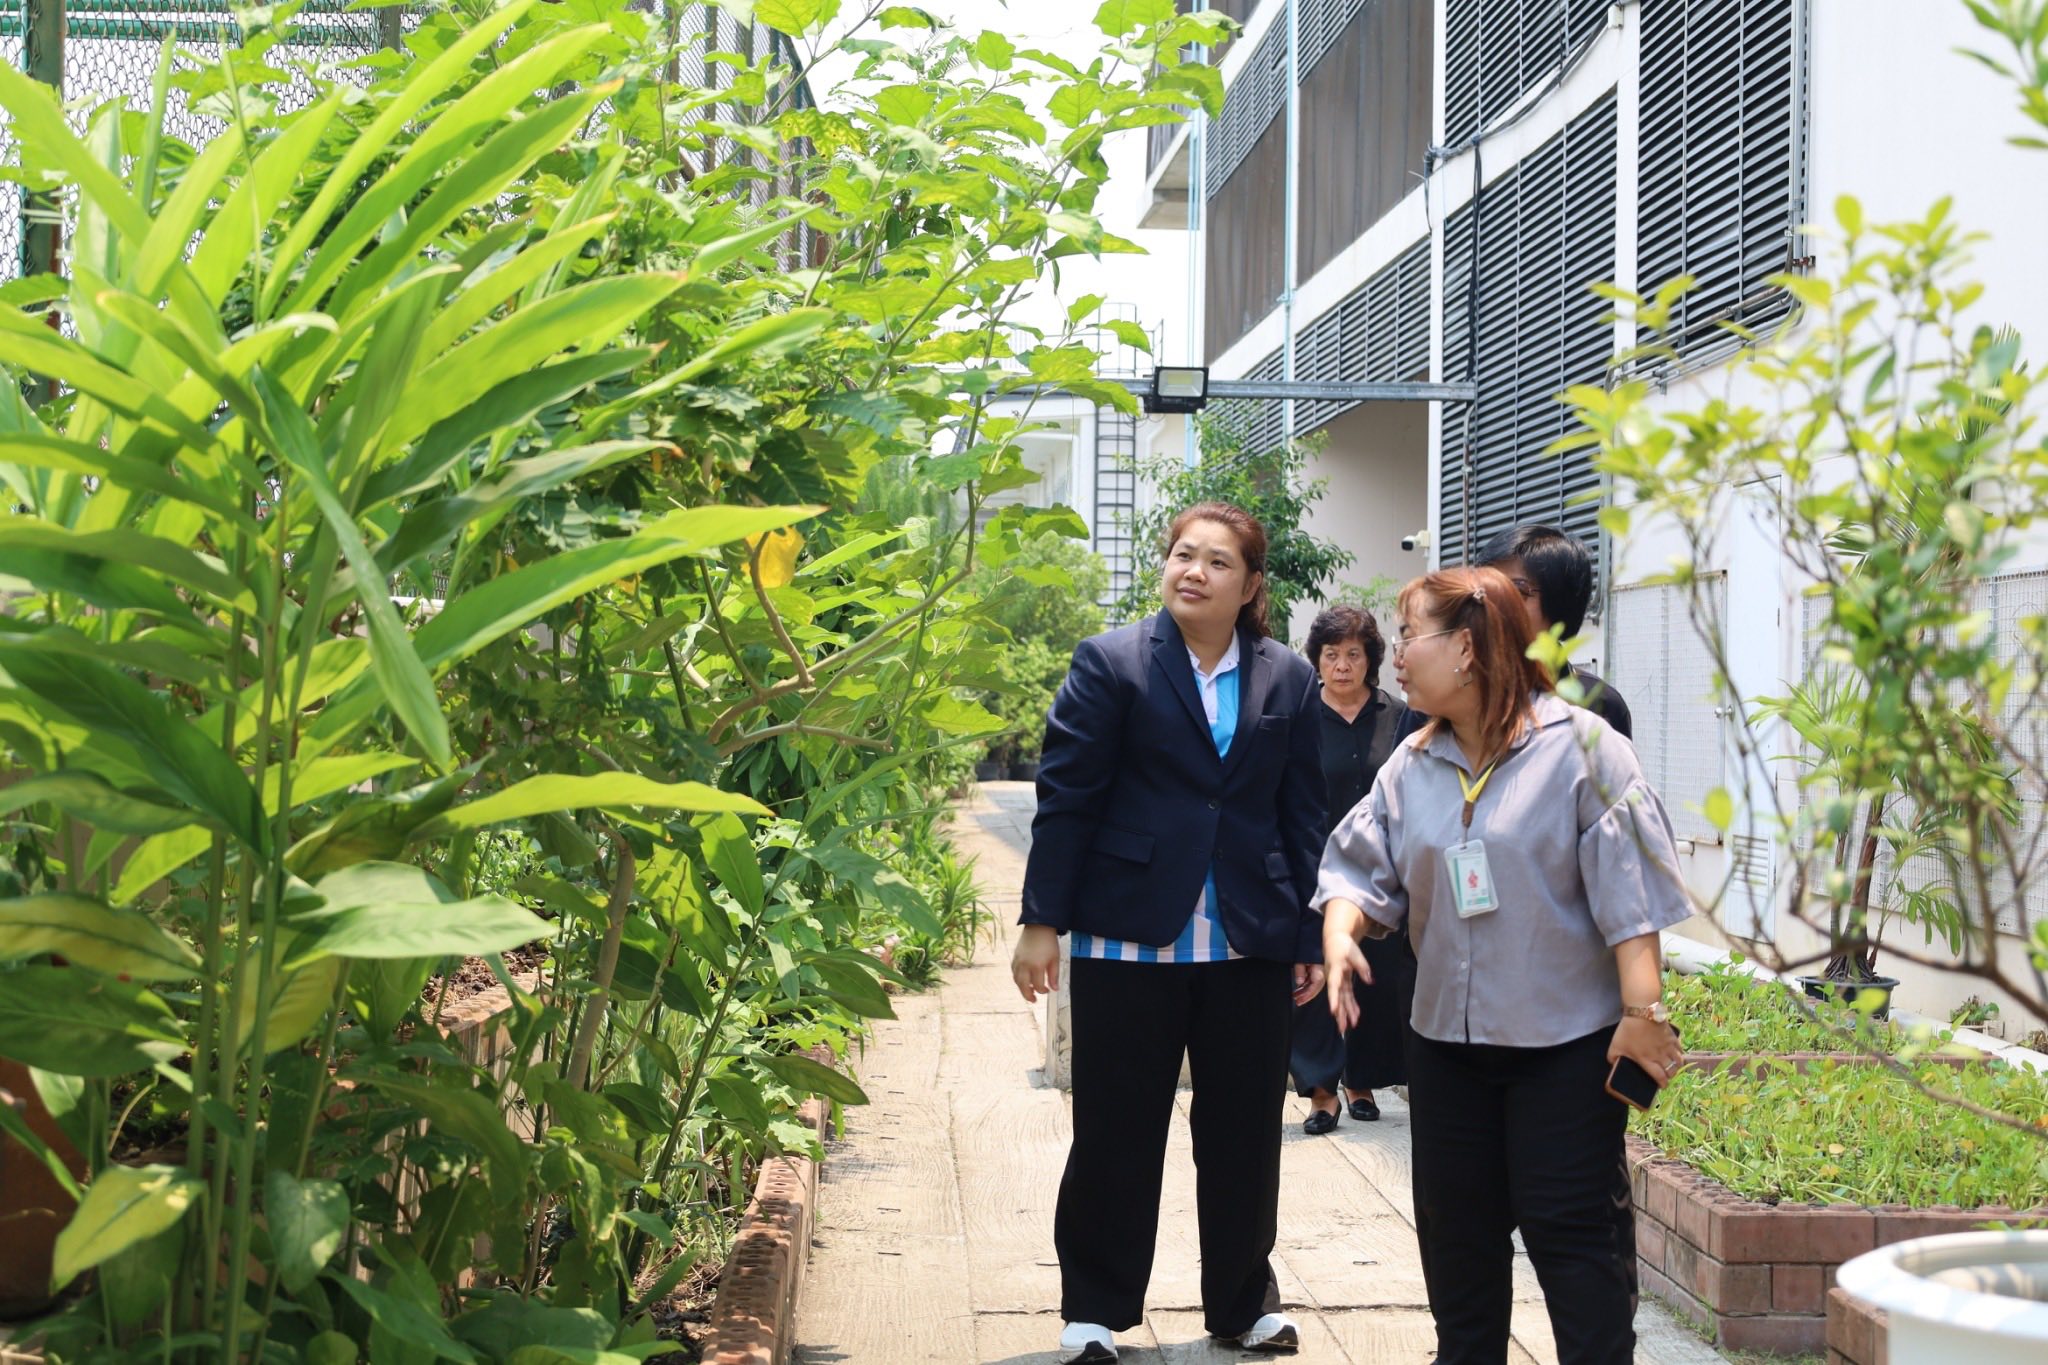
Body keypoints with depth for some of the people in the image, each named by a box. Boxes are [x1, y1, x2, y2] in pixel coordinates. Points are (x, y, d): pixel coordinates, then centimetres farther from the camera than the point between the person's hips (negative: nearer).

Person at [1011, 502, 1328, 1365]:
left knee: (1244, 1132, 11)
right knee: (1114, 1132, 6)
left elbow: (1303, 817, 9)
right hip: (1129, 937, -2)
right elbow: (1065, 798, -4)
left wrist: (1309, 938, 6)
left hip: (1251, 942, 3)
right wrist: (1042, 922, -7)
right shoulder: (1110, 664, -1)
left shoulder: (1288, 681, 8)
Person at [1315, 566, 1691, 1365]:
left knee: (1573, 1234, -1)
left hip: (1566, 1041, -6)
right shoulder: (1411, 767, 7)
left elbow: (1628, 894, -13)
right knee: (1456, 1233, 14)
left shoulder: (1580, 748, -10)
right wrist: (1341, 934, -14)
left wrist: (1643, 1012, -17)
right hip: (1446, 1038, 6)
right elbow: (1363, 868, 7)